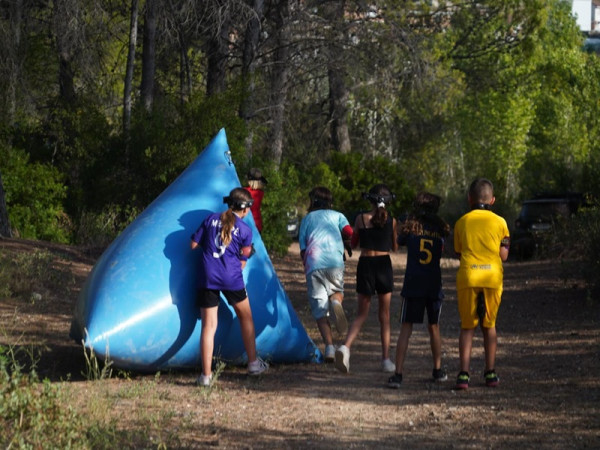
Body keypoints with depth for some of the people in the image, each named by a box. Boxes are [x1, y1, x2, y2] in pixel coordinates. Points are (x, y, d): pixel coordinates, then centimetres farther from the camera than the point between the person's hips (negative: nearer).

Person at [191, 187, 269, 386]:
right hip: (231, 279, -2)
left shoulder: (211, 219, 6)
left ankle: (206, 375, -3)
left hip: (207, 277, 2)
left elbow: (194, 244, 9)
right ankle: (253, 363, 27)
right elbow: (242, 262, 4)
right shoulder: (245, 230, 1)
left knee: (208, 325, 2)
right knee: (246, 317, 20)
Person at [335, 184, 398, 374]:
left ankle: (346, 346, -18)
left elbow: (353, 244, 10)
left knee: (362, 313, 7)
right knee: (384, 315, 11)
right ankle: (386, 359, 11)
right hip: (384, 264, 0)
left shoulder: (361, 218, -2)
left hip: (365, 264, 0)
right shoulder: (391, 221, 0)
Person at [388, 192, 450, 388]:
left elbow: (399, 241, 15)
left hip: (413, 283, -2)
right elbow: (442, 253, 15)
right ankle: (438, 370, 28)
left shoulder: (411, 224, 1)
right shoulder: (441, 228, 5)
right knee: (434, 327, 18)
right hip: (434, 284, 2)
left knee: (406, 328, -4)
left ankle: (398, 374, -15)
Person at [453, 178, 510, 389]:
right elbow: (503, 255, 1)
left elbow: (458, 252, 9)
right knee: (489, 325, 15)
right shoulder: (499, 222, 3)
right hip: (492, 277, 0)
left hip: (467, 277, 0)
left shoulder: (462, 223, 4)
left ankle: (464, 374, -7)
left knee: (467, 327, 5)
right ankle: (490, 373, 15)